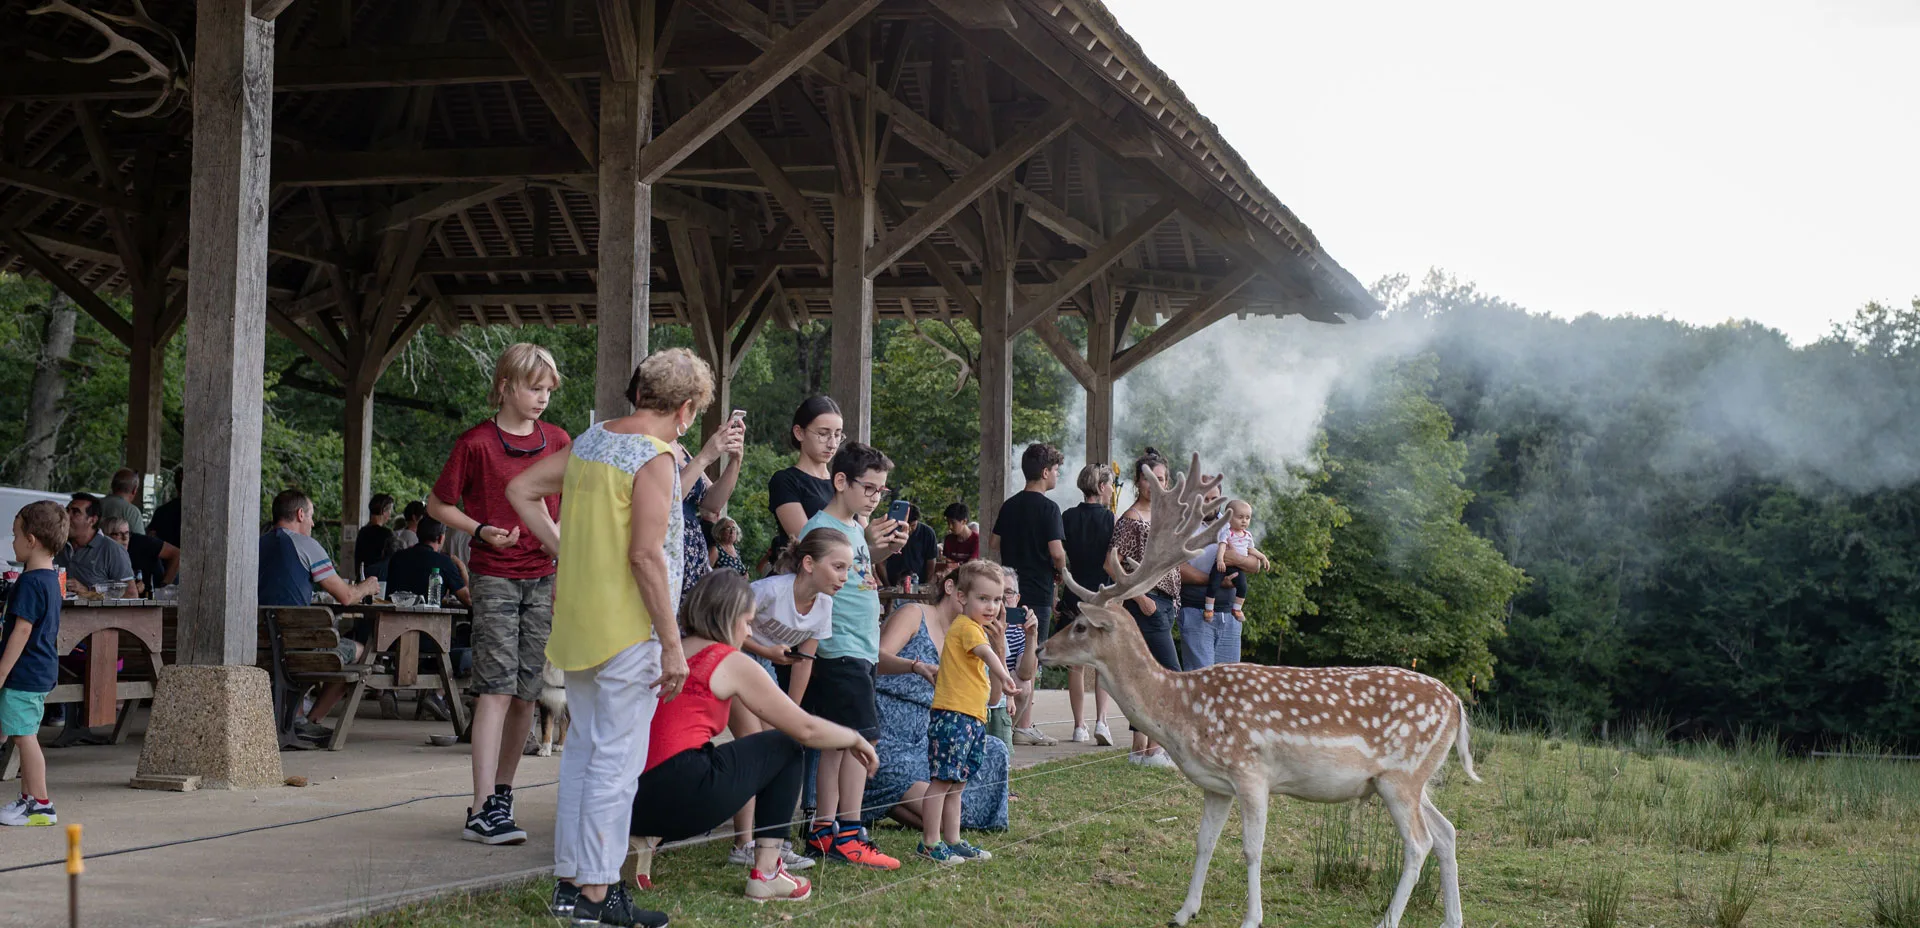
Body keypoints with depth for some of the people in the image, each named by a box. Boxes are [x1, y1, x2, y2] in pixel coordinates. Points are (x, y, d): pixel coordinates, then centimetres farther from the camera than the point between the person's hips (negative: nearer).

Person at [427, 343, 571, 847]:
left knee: (527, 691, 6)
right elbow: (438, 504, 2)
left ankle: (502, 793, 19)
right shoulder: (476, 443, -5)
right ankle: (483, 809, -16)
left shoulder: (558, 440, 8)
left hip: (543, 578, 5)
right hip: (494, 577, -5)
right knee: (496, 688, -12)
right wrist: (481, 531, -12)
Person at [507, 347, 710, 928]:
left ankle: (569, 881, 20)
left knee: (582, 750, 14)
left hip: (576, 621, 8)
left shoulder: (590, 442, 10)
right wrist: (672, 645, -17)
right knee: (616, 760, -3)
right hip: (627, 630, -8)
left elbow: (522, 491, 19)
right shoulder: (655, 457, -15)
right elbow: (645, 555, -20)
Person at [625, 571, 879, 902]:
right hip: (681, 796, -6)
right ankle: (766, 875, 11)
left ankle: (649, 839, 11)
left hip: (630, 801, 6)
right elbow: (806, 729, 5)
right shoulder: (731, 663, 2)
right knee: (785, 749, 16)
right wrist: (855, 739, 23)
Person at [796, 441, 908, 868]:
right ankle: (848, 835, -8)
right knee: (861, 737, -11)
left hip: (862, 650, 9)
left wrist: (883, 551, 10)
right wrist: (868, 546, -23)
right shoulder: (821, 527, -12)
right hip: (839, 649, -9)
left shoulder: (858, 528, 16)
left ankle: (824, 831, 15)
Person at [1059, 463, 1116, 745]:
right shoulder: (1109, 518, -8)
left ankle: (1079, 726, 8)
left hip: (1074, 595, 3)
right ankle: (1101, 720, -10)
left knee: (1076, 663, 8)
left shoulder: (1068, 517, 1)